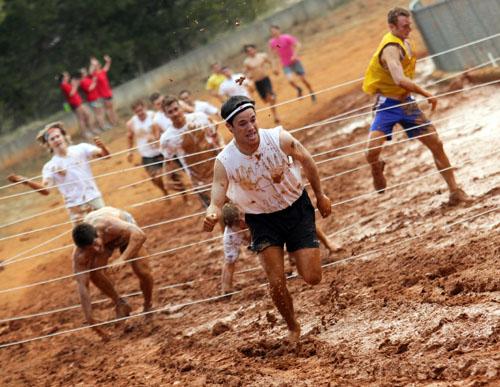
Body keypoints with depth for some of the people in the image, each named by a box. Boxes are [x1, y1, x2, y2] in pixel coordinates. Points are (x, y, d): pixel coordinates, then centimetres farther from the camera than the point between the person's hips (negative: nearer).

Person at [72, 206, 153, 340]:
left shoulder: (108, 226, -48)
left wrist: (122, 259, -65)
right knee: (94, 272, -21)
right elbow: (82, 286, -35)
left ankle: (148, 307, 13)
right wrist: (89, 319, -37)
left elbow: (140, 235, -56)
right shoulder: (79, 256, -37)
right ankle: (120, 304, 5)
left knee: (142, 271, -16)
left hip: (125, 228, -2)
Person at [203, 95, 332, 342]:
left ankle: (296, 253, 31)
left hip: (297, 208, 1)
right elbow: (216, 203, -27)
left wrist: (320, 196, 7)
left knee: (312, 277, -5)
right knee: (276, 282, -10)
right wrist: (211, 216, -51)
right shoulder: (224, 162, -25)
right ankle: (293, 329, 18)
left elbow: (306, 161, -3)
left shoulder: (279, 139, -23)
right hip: (262, 220, 0)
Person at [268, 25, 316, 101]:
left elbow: (297, 45, -12)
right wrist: (275, 66, 8)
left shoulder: (286, 37, -14)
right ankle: (298, 89, 13)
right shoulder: (271, 42, -2)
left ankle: (311, 92, 26)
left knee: (303, 79, 2)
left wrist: (294, 55, -24)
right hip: (286, 65, 2)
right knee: (290, 80, -19)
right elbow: (274, 55, 11)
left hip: (295, 61, -2)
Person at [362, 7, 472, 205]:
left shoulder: (404, 43, 6)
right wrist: (427, 95, -30)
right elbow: (400, 80, -39)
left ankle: (455, 191, 14)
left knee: (436, 144, 4)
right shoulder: (391, 48, -24)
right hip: (387, 106, -8)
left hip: (406, 103, 8)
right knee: (372, 152, -23)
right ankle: (377, 168, 15)